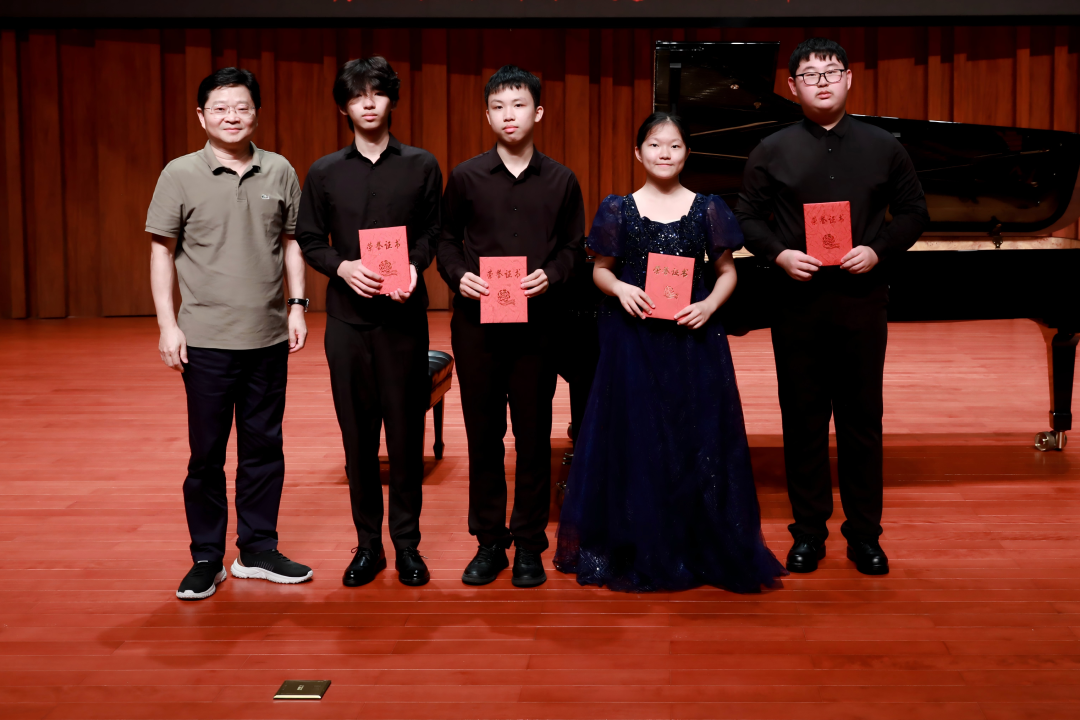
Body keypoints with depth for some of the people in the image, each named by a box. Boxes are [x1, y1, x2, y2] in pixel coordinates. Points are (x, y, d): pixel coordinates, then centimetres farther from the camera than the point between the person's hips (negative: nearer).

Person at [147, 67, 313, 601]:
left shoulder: (280, 172, 5)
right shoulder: (180, 175, -2)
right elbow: (162, 251, 0)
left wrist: (298, 305, 4)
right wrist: (167, 324, -5)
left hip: (269, 337, 3)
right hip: (207, 338, -3)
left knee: (263, 448, 10)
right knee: (207, 453, 4)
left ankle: (257, 550, 23)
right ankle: (206, 559, 16)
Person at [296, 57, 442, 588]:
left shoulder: (421, 166, 6)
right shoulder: (325, 173, 8)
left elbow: (433, 231, 7)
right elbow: (308, 240, 8)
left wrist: (413, 266, -12)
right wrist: (343, 267, -10)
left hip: (404, 315, -1)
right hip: (347, 317, 1)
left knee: (406, 429, 2)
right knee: (357, 433, 5)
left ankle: (407, 543, 14)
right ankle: (367, 543, 16)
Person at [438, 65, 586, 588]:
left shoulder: (561, 181, 5)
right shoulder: (466, 177, 4)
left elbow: (572, 247, 8)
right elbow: (446, 240, 10)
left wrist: (550, 275, -11)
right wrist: (457, 275, -9)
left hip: (537, 323, 0)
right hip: (476, 322, 0)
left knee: (533, 436, 4)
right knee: (483, 434, 6)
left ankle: (529, 544, 16)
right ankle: (489, 541, 19)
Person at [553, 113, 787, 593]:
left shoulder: (708, 209, 4)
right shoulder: (618, 209, 3)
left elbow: (727, 271, 8)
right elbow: (600, 269, 8)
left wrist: (710, 305, -11)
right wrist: (619, 288, -13)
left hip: (694, 336, 1)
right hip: (633, 337, 0)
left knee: (699, 440, 2)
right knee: (636, 440, 2)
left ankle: (701, 549, 16)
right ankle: (641, 549, 16)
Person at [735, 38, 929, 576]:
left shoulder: (883, 147, 6)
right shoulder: (773, 151, 4)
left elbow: (914, 212, 8)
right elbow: (748, 218, 5)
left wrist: (878, 250, -9)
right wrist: (779, 253, -13)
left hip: (861, 301, 0)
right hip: (797, 303, 0)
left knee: (862, 419, 6)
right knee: (803, 419, 6)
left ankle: (864, 532, 18)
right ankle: (808, 531, 18)